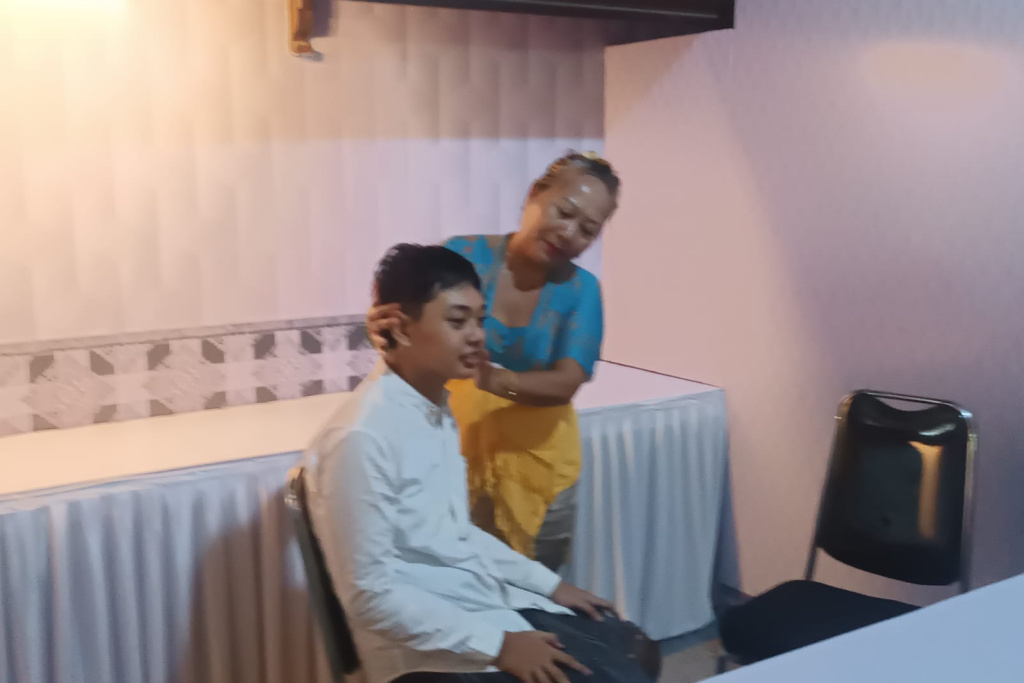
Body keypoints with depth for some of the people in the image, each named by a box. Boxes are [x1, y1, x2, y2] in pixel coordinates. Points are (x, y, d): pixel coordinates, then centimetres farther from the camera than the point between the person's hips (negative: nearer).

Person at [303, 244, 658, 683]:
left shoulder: (436, 410, 7)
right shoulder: (362, 437, -23)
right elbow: (369, 595, -22)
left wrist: (550, 584, 10)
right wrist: (497, 646, -21)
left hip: (494, 603, 9)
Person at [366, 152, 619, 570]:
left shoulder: (580, 290, -7)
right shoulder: (462, 256, -9)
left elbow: (566, 384, -18)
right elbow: (411, 323, -10)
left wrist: (491, 378, -37)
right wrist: (385, 327, -34)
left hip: (537, 463, 1)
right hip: (457, 452, -1)